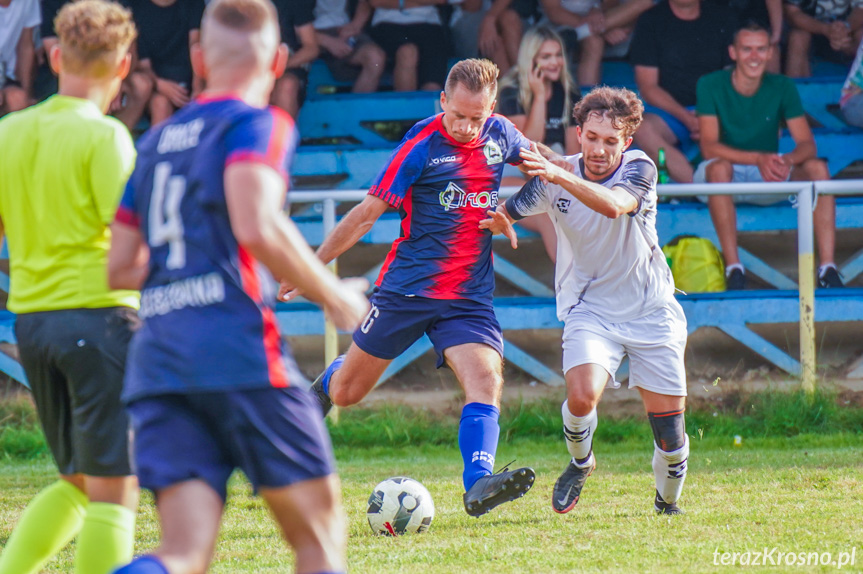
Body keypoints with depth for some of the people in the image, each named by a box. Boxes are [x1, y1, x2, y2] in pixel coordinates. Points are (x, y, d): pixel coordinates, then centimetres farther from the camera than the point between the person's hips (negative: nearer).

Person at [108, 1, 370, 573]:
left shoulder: (156, 141, 22)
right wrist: (336, 297, -3)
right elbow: (257, 227, -17)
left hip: (156, 355, 6)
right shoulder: (258, 124, 1)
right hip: (236, 350, -6)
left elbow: (119, 269, 24)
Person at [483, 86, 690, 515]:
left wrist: (561, 176, -49)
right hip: (590, 310, 1)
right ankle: (580, 463, 7)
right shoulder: (554, 178, -6)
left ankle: (667, 502, 30)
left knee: (669, 429, -2)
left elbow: (614, 205, -35)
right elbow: (505, 215, 6)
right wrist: (499, 221, -19)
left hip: (651, 313, -1)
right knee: (582, 397, -27)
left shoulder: (639, 168, -14)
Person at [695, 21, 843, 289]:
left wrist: (788, 160, -34)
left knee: (818, 168, -22)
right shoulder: (711, 86, -11)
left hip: (768, 179, 3)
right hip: (726, 177, -3)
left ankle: (827, 267, -29)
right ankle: (733, 267, -38)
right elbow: (709, 146, -21)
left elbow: (807, 145, -9)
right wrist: (758, 159, -36)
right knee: (719, 167, -37)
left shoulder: (782, 88, -3)